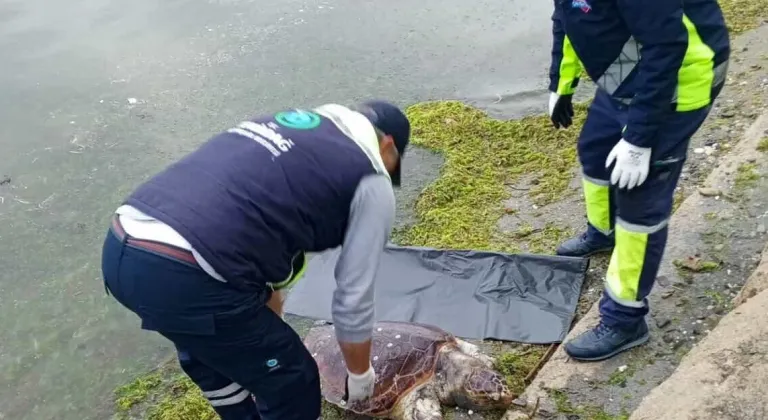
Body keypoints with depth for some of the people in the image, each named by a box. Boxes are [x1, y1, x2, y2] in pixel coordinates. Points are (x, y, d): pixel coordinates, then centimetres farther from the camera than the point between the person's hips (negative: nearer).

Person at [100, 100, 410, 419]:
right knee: (291, 385, 15)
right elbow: (353, 299, 11)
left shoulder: (285, 124, 28)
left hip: (120, 249, 8)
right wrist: (360, 373, 31)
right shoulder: (370, 182, 7)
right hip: (184, 276, -8)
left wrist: (271, 332, 48)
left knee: (208, 349, 34)